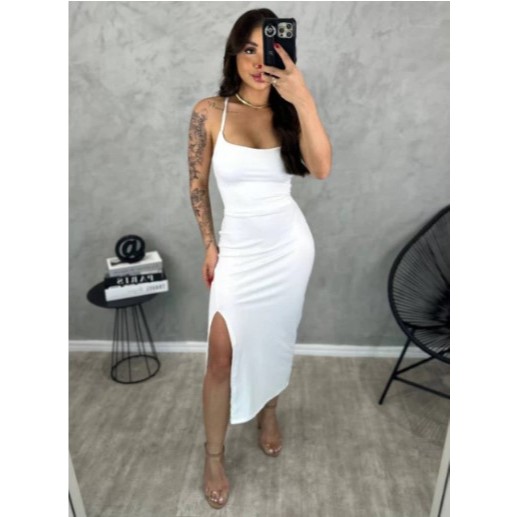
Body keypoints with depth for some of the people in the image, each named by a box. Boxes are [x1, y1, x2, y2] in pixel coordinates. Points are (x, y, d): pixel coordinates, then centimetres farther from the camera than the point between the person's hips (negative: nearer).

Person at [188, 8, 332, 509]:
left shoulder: (289, 112, -2)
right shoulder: (209, 112, -6)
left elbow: (322, 169, -19)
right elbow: (197, 185, 0)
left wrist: (303, 98, -25)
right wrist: (210, 246, -1)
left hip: (290, 245, 2)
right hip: (238, 248, -1)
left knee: (274, 338, 17)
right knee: (222, 354, -1)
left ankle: (268, 410, 46)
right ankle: (214, 455, 22)